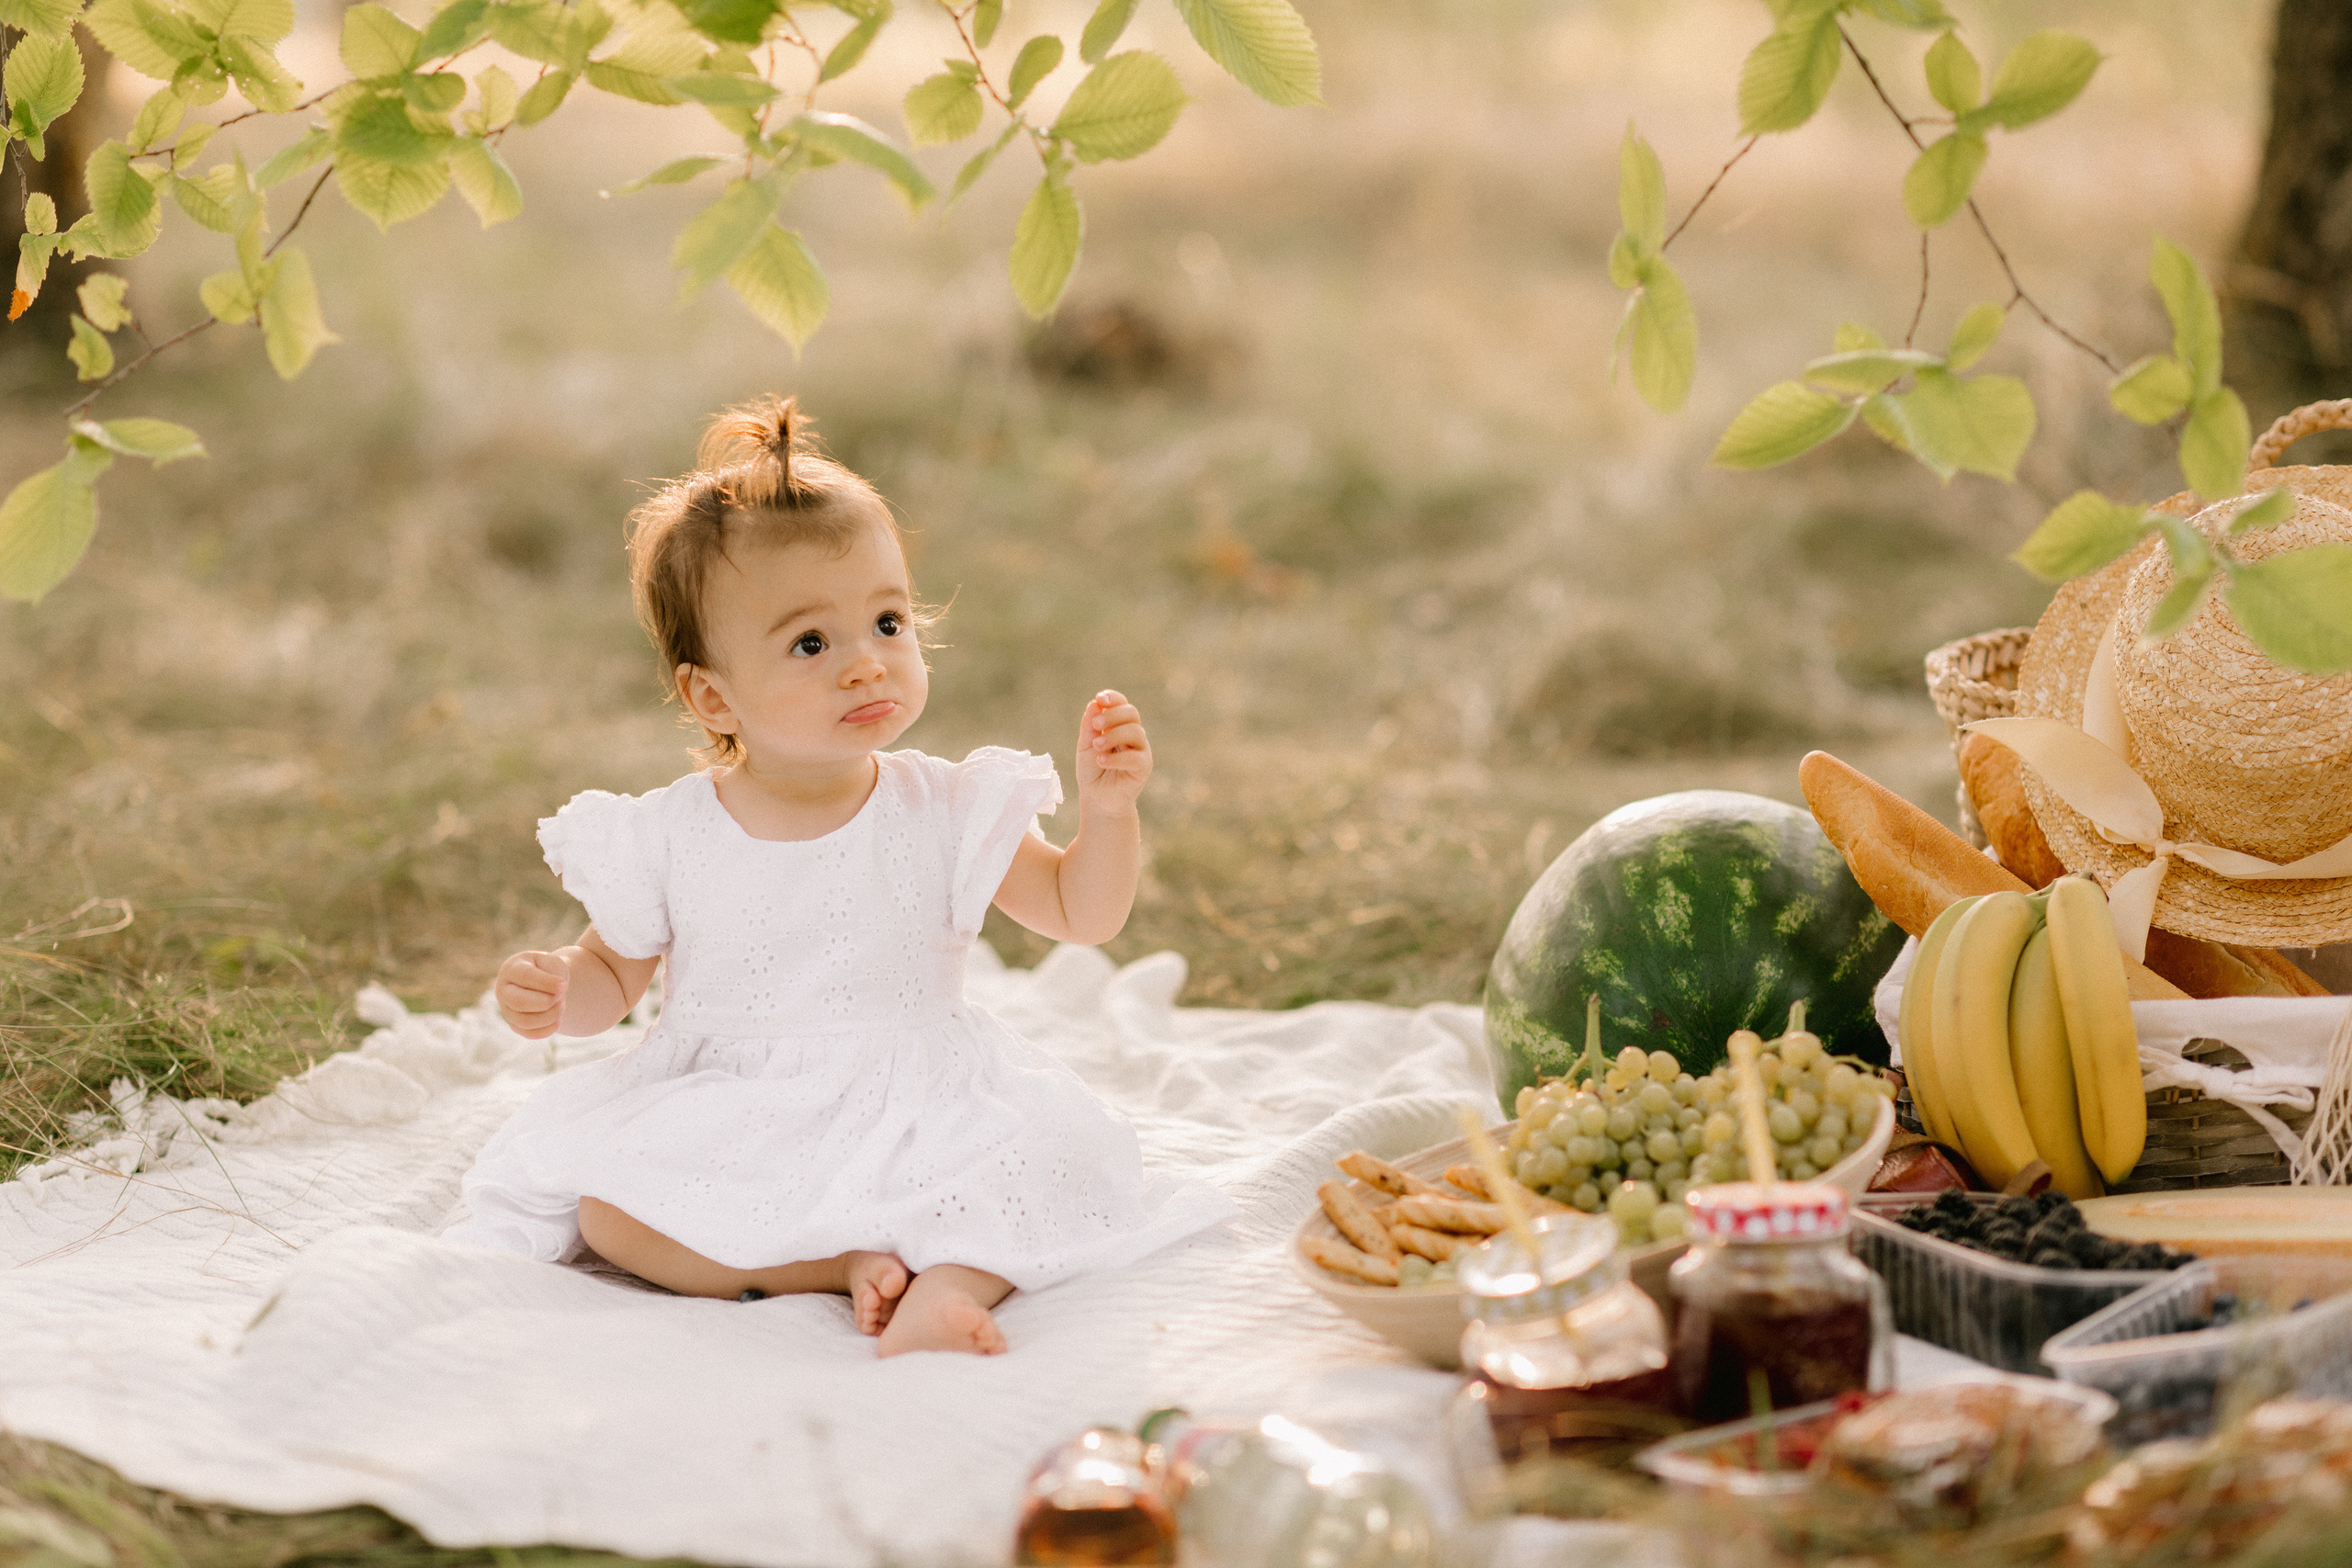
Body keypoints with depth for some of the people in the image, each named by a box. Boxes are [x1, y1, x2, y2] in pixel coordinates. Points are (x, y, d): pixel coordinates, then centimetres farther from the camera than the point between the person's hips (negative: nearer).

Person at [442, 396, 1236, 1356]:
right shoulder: (667, 839, -5)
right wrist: (556, 992, -13)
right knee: (604, 1211, -26)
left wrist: (1107, 810, -16)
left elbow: (1082, 916, 1)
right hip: (722, 1127, 0)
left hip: (914, 1121, 0)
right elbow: (615, 976, 9)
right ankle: (853, 1263, -26)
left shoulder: (948, 813, -4)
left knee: (1052, 1158, -25)